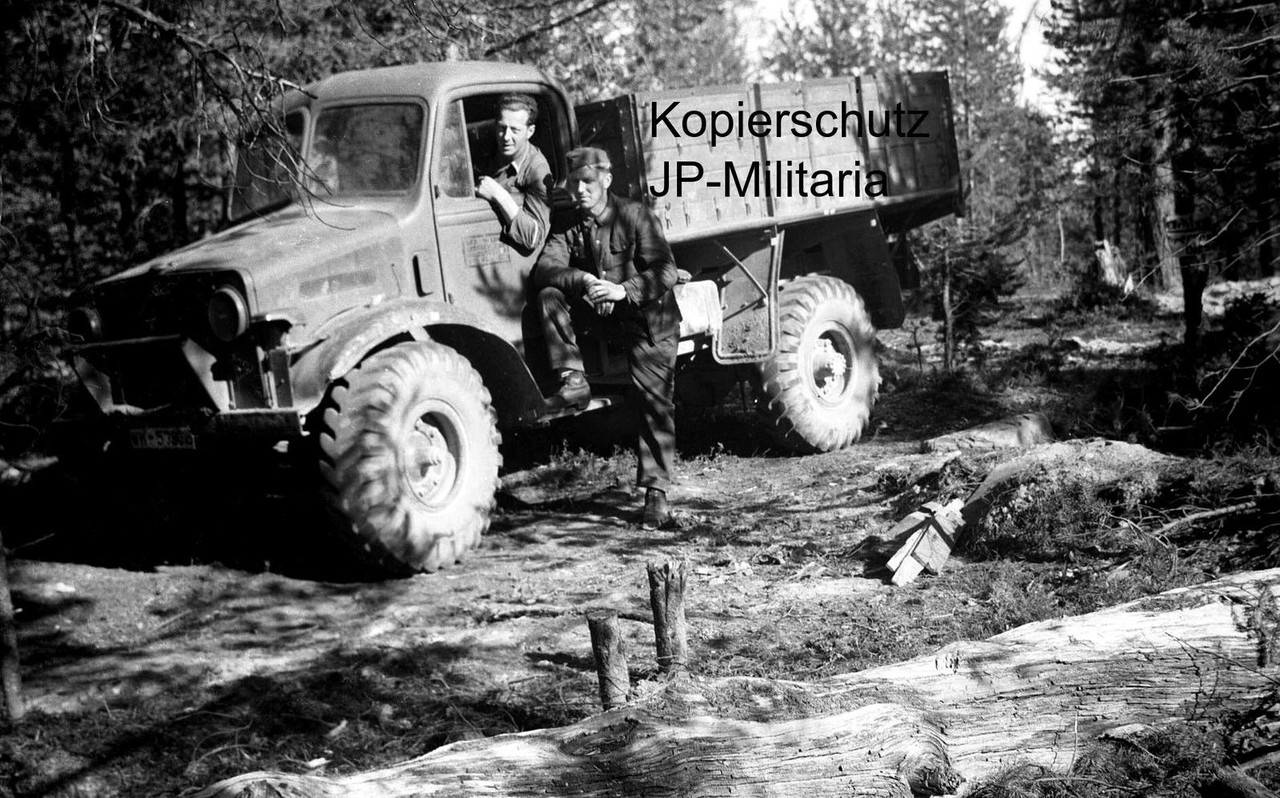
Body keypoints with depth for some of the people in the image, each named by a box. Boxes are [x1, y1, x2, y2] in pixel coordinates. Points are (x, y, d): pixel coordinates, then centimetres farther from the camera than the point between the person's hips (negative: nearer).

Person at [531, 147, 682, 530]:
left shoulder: (634, 216, -11)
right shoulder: (566, 226, 2)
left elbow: (665, 272, -18)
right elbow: (544, 269, -13)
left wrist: (622, 290, -32)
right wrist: (583, 281, -31)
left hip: (648, 317, -4)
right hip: (596, 313, 4)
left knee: (655, 401, -11)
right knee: (550, 294, -19)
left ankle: (656, 492, -5)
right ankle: (573, 379, -21)